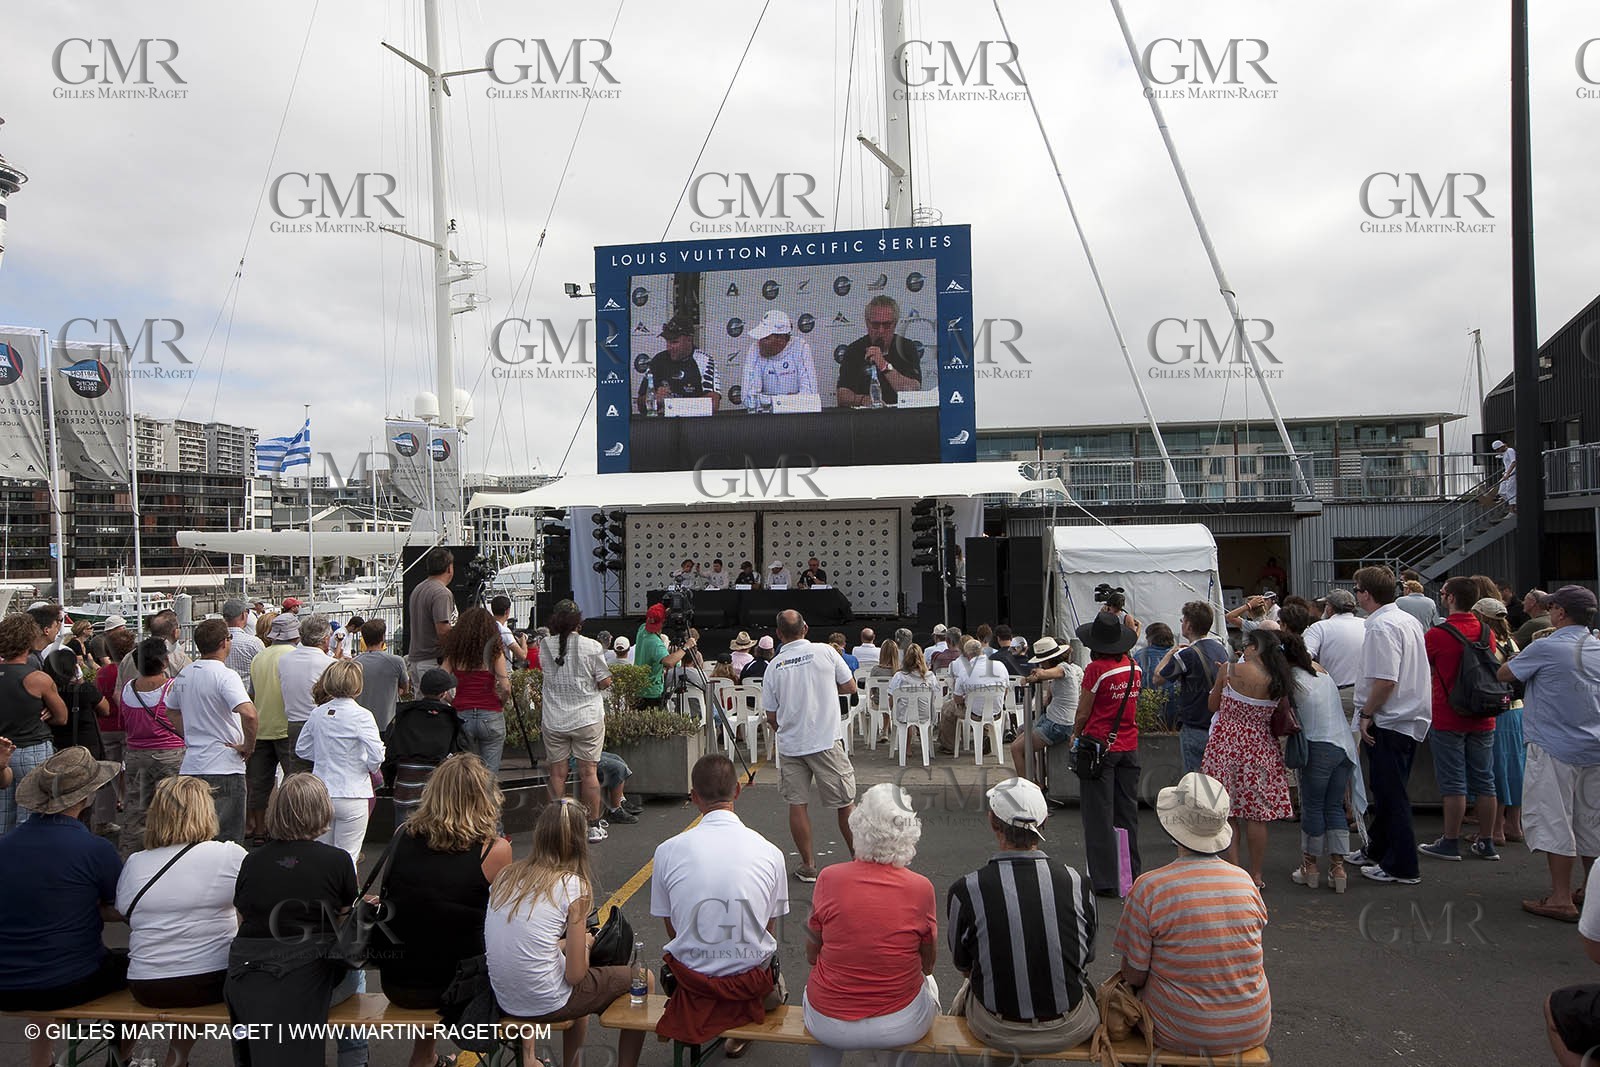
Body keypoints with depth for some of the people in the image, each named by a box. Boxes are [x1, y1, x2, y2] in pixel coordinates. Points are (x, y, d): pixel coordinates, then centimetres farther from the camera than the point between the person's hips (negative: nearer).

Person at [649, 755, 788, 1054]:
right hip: (751, 980, -1)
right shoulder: (770, 852, -11)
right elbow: (770, 925, 4)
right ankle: (740, 1034, 24)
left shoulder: (667, 851, -11)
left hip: (691, 978, 2)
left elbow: (672, 930, 2)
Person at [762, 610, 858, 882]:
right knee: (845, 802, 10)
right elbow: (850, 686, 3)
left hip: (789, 745, 2)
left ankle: (807, 865, 16)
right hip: (826, 741, -2)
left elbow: (771, 717, 5)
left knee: (797, 804, 11)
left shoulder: (774, 666, 0)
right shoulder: (825, 652, -6)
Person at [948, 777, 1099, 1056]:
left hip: (996, 1032, -1)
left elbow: (963, 966, -1)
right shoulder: (1075, 883, -14)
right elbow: (1086, 957, 3)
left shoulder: (966, 891, -19)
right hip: (1069, 1031, 1)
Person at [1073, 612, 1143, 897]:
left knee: (1099, 815, 3)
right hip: (1129, 746, 6)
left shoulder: (1096, 669, -15)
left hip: (1101, 745, -6)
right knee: (1127, 812, 15)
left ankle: (1105, 880, 5)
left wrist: (1075, 735, 7)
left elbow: (1083, 713, -9)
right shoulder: (1134, 667, 2)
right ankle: (1132, 875, 22)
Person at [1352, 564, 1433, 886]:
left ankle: (1402, 867, 6)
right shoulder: (1409, 620, 11)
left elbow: (1385, 680, -25)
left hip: (1388, 722, -10)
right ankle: (1378, 851, 32)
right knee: (1387, 790, 20)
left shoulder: (1381, 627, -19)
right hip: (1411, 717, 10)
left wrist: (1366, 714, -14)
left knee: (1391, 795, -1)